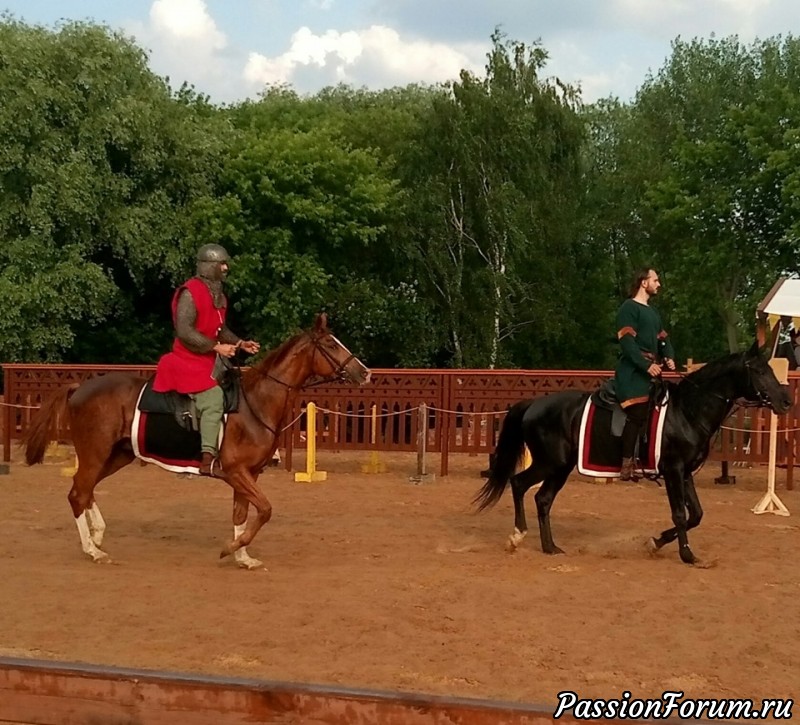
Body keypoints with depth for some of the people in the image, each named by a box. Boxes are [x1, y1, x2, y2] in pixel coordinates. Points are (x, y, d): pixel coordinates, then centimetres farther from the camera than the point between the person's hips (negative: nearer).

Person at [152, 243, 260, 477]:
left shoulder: (218, 295, 13)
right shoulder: (190, 292, -15)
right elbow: (184, 331, -23)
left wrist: (240, 343, 6)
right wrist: (217, 347, -24)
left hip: (211, 360, 10)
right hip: (189, 359, -10)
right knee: (213, 398, -23)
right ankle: (208, 460, -25)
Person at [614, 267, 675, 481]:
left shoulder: (652, 312, 23)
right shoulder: (629, 308, -5)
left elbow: (663, 339, 22)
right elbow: (627, 342, -15)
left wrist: (669, 357, 1)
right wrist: (646, 365, -22)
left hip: (650, 371, 9)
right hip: (633, 371, -9)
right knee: (637, 414, -17)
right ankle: (626, 464, -17)